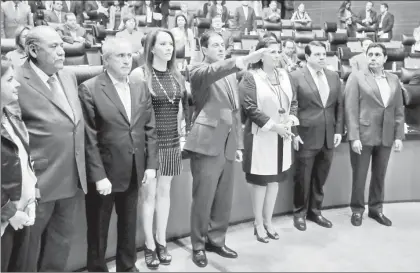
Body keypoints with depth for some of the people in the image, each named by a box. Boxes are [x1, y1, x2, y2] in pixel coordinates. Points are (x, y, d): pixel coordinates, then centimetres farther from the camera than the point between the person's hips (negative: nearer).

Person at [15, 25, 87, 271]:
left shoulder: (69, 76, 7)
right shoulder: (17, 81, -16)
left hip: (72, 178, 7)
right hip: (38, 181, -6)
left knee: (63, 237, 21)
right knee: (29, 241, 14)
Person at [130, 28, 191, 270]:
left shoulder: (177, 76, 7)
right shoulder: (139, 74, -9)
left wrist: (182, 128, 8)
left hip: (172, 141, 5)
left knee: (165, 191, 12)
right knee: (149, 193, 3)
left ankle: (161, 242, 25)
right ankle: (150, 246, 17)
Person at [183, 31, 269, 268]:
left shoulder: (231, 75, 17)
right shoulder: (199, 72, -3)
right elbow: (212, 72, -28)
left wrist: (239, 144, 14)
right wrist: (244, 60, -43)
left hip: (228, 146, 6)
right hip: (207, 144, -6)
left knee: (224, 200, 13)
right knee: (203, 199, 2)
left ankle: (216, 240, 29)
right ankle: (198, 245, 19)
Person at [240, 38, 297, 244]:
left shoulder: (284, 75, 9)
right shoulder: (251, 77, -11)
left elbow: (293, 102, 13)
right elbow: (250, 108, -17)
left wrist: (290, 121, -7)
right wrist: (273, 125, -19)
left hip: (283, 136, 6)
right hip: (261, 136, -6)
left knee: (275, 179, 13)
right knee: (260, 180, 4)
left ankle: (268, 221, 27)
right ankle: (258, 223, 19)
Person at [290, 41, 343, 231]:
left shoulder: (334, 76, 9)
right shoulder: (296, 77, -7)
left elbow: (339, 105, 11)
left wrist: (338, 130, 5)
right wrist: (294, 133, -12)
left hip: (329, 136, 5)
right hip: (306, 136, -4)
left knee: (320, 178, 13)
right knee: (303, 178, 6)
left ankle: (315, 211, 29)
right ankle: (300, 213, 23)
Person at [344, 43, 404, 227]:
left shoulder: (394, 80, 9)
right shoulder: (356, 77, -4)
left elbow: (399, 111, 10)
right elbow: (351, 110, -9)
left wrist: (399, 136, 3)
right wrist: (354, 137, -15)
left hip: (386, 137, 4)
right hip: (363, 135, -4)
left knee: (379, 175, 14)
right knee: (359, 175, 6)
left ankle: (376, 209, 29)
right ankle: (357, 210, 22)